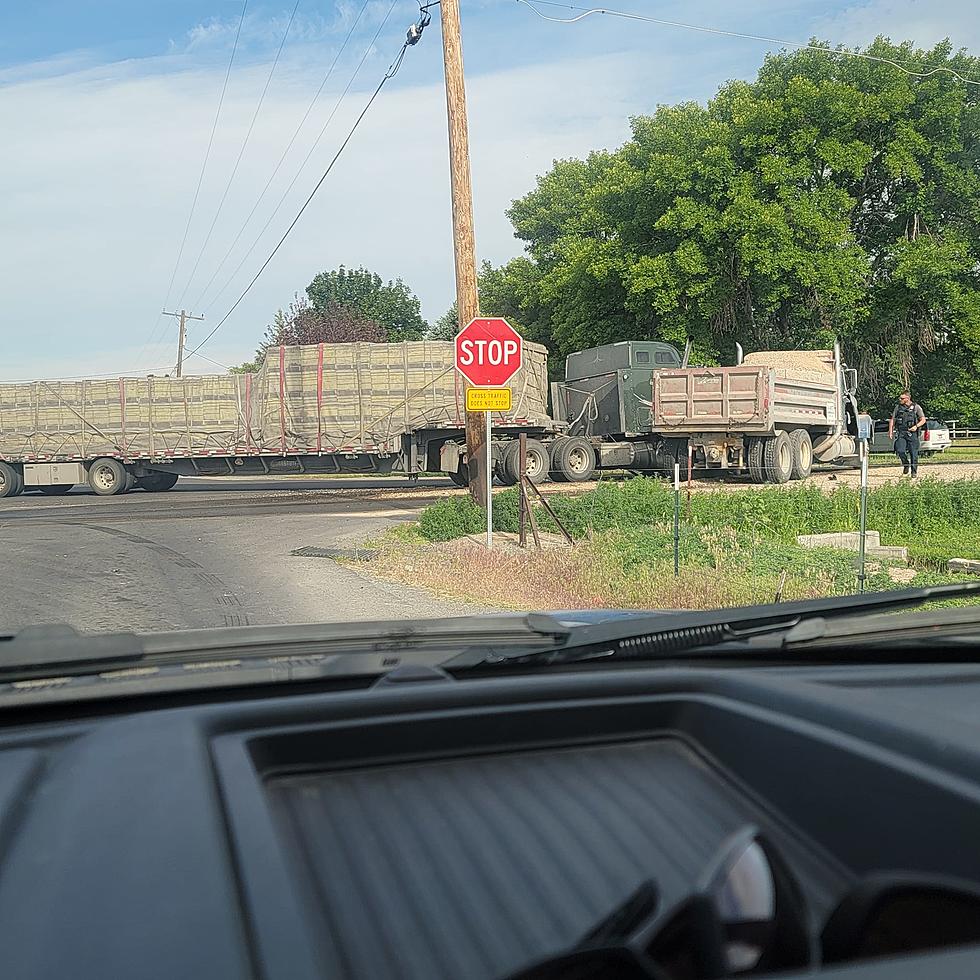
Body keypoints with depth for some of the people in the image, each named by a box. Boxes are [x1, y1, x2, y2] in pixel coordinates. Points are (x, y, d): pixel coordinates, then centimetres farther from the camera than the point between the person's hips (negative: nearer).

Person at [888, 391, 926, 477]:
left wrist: (916, 426, -15)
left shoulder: (916, 407, 2)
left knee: (913, 454, 0)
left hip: (912, 433, -2)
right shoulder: (898, 407, 11)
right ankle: (906, 465, 12)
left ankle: (914, 473, 11)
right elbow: (892, 420, 14)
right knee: (900, 451, -15)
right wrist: (890, 431, 4)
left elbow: (923, 420, 2)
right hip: (900, 433, 2)